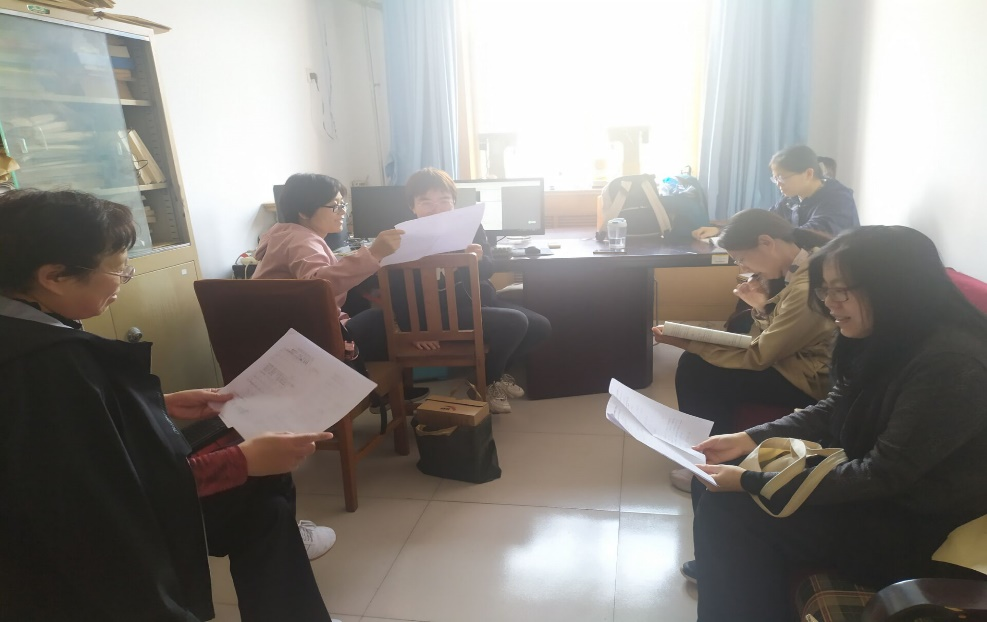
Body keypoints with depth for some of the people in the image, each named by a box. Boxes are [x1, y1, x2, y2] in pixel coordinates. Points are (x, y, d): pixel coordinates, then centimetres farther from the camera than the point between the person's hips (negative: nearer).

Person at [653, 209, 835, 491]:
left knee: (697, 371, -12)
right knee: (694, 363, 3)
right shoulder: (803, 265, 1)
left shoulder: (808, 287, -29)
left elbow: (758, 358, -23)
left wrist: (687, 343, -19)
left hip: (810, 379, -9)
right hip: (795, 358, 9)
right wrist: (763, 307, -11)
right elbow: (769, 345, 8)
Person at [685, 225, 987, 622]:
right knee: (717, 476, 0)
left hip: (921, 529, -8)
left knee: (730, 510, -17)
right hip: (868, 482, 8)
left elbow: (883, 475, -27)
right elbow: (831, 411, 8)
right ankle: (729, 568, 21)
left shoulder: (952, 365, -27)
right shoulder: (879, 337, -2)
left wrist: (751, 481, -26)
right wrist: (749, 439, -6)